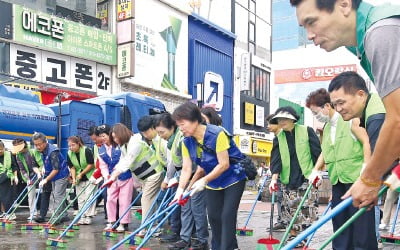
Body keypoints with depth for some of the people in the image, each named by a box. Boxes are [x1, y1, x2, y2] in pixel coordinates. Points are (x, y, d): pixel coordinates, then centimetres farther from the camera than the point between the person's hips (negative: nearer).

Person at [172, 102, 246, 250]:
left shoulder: (217, 134, -28)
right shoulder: (187, 142, -9)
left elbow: (224, 164, -26)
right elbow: (186, 168, -8)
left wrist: (204, 180, -26)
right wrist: (181, 189, -20)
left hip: (233, 178, -6)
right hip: (213, 182, 6)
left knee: (227, 216, -11)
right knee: (213, 216, 8)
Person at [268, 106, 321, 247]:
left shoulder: (307, 131, -5)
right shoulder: (278, 138, 5)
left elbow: (317, 153, -3)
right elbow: (276, 159, -3)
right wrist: (274, 178, -15)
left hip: (307, 177, -4)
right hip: (288, 180, 4)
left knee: (307, 211, -4)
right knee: (290, 211, 6)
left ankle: (303, 240, 6)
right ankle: (293, 240, 17)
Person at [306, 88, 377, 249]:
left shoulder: (351, 119, -7)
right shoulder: (326, 127, 16)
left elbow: (366, 142, -11)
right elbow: (324, 152, 19)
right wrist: (316, 171, 7)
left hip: (356, 176, -7)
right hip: (337, 180, 8)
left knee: (361, 220, -4)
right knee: (339, 218, 10)